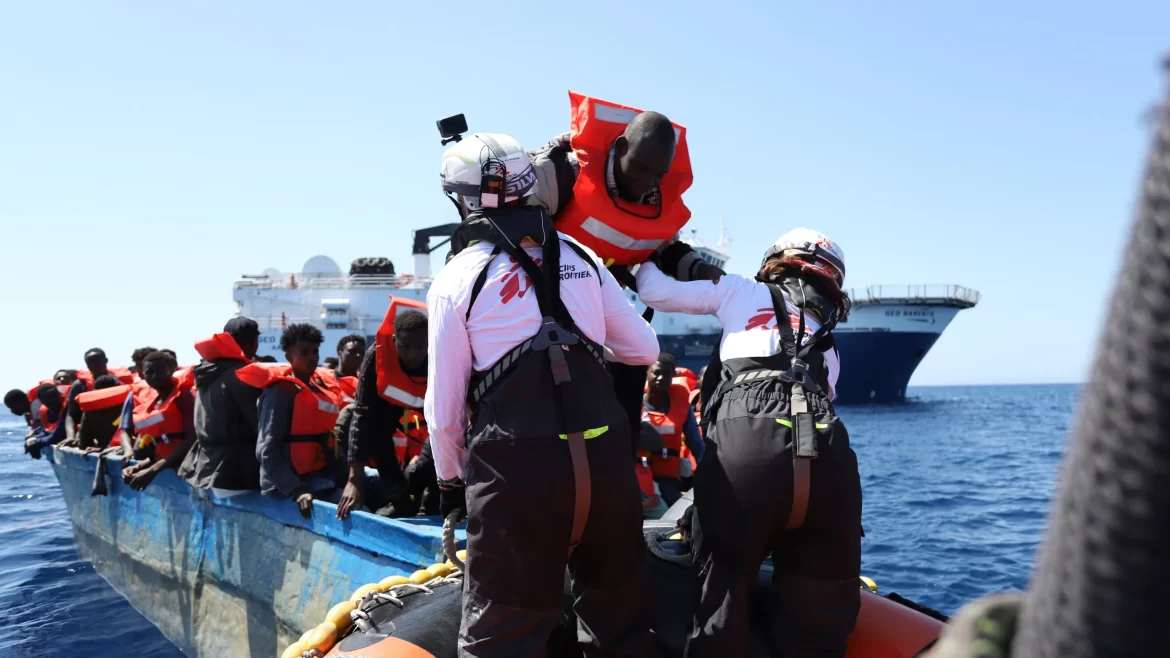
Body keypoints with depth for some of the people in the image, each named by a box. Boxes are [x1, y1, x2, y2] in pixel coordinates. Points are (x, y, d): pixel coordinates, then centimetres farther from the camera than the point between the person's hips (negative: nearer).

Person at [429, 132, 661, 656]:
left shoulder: (455, 280, 0)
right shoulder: (580, 256, 10)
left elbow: (444, 410, 2)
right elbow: (645, 350, 16)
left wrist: (450, 480, 18)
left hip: (516, 466, -3)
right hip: (604, 454, 4)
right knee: (619, 613, 21)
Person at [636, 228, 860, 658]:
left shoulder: (741, 292, 23)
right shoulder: (830, 341, 33)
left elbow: (656, 292, 23)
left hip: (746, 443, -3)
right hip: (827, 453, 4)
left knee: (725, 583, 6)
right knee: (819, 612, 13)